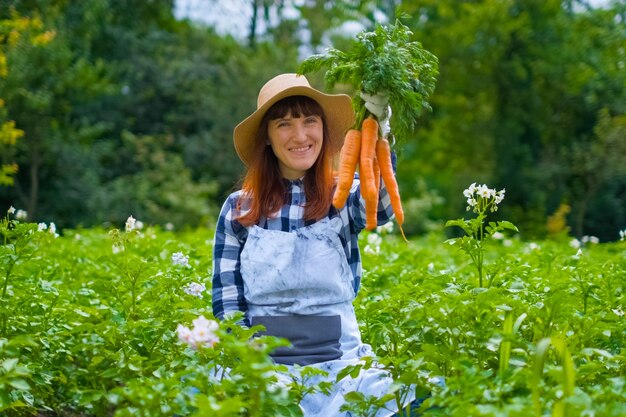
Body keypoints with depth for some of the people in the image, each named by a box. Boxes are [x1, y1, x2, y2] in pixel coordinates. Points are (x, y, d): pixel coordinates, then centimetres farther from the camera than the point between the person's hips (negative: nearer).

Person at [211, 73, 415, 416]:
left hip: (339, 360, 0)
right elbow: (226, 302, 6)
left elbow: (382, 208, -22)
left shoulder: (345, 197, 3)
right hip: (264, 364, 0)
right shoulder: (238, 209, 5)